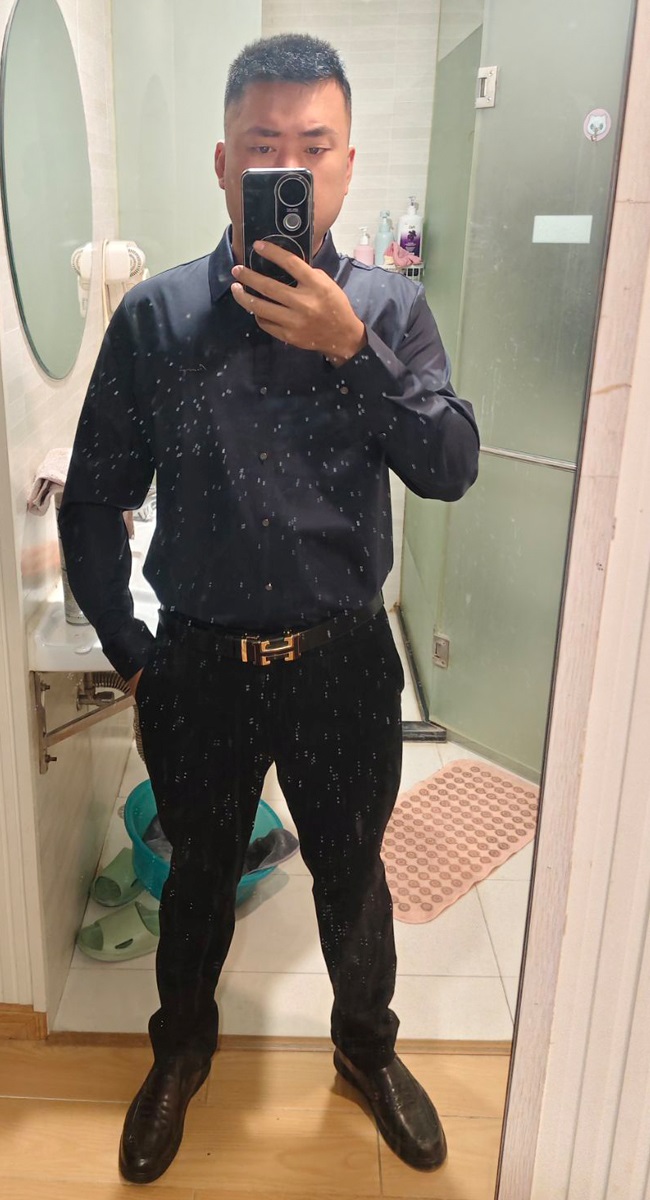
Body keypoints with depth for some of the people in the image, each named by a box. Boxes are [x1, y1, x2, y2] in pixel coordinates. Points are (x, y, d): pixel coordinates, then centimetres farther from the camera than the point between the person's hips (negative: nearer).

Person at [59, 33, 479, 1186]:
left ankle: (366, 1043, 50)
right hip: (201, 665, 0)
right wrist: (127, 649, 0)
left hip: (343, 662, 1)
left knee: (352, 873, 20)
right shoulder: (155, 316, -6)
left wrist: (350, 349, -23)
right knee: (199, 875, 21)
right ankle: (181, 1048, 50)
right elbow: (92, 502, -1)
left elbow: (452, 469, -13)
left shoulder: (390, 306, -4)